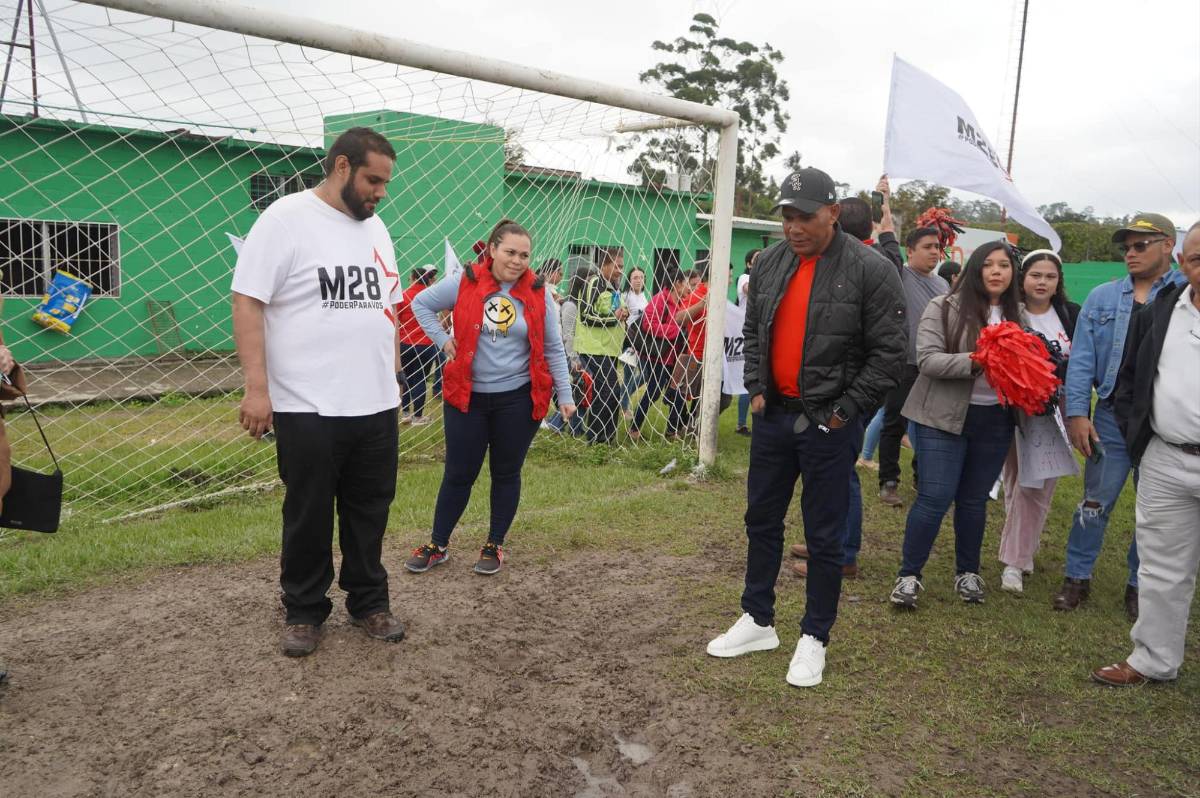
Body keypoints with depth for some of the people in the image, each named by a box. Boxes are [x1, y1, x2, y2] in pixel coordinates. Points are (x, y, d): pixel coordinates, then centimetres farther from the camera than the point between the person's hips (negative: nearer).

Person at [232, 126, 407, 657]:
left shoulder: (375, 227, 14)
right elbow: (247, 301, -12)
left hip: (376, 405, 6)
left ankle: (368, 603, 28)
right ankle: (303, 612, 23)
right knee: (308, 515, 6)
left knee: (370, 512, 13)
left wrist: (393, 377, 17)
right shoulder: (286, 218, -7)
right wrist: (256, 386, -18)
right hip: (308, 408, -6)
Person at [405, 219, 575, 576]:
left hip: (518, 399, 1)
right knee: (459, 474, 7)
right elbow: (421, 303, 9)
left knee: (506, 474, 10)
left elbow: (553, 348, 4)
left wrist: (564, 394, 1)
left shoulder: (538, 293, -3)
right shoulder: (464, 283, -6)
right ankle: (438, 545, 23)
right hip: (467, 397, 0)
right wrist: (442, 339, -2)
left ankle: (494, 545, 25)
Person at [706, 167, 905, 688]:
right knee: (762, 520, 15)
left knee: (823, 536, 5)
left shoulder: (870, 270, -12)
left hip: (828, 424, -5)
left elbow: (888, 353, -11)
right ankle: (758, 621, 32)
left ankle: (814, 637, 22)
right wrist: (756, 390, 5)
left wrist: (843, 412, -13)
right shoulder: (770, 263, 4)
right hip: (773, 415, 6)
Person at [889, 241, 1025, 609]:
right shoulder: (944, 307, -7)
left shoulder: (1018, 315, 8)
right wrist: (974, 362, -27)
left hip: (995, 420, 5)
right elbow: (927, 359, -15)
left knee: (974, 499, 14)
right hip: (944, 417, -4)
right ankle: (909, 575, 9)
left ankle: (968, 572, 29)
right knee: (935, 497, -5)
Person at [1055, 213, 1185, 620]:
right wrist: (1076, 412, -7)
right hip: (1111, 418, 1)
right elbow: (1081, 360, 1)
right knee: (1095, 502, 8)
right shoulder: (1101, 298, 5)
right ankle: (1077, 577, 22)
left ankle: (1139, 585, 27)